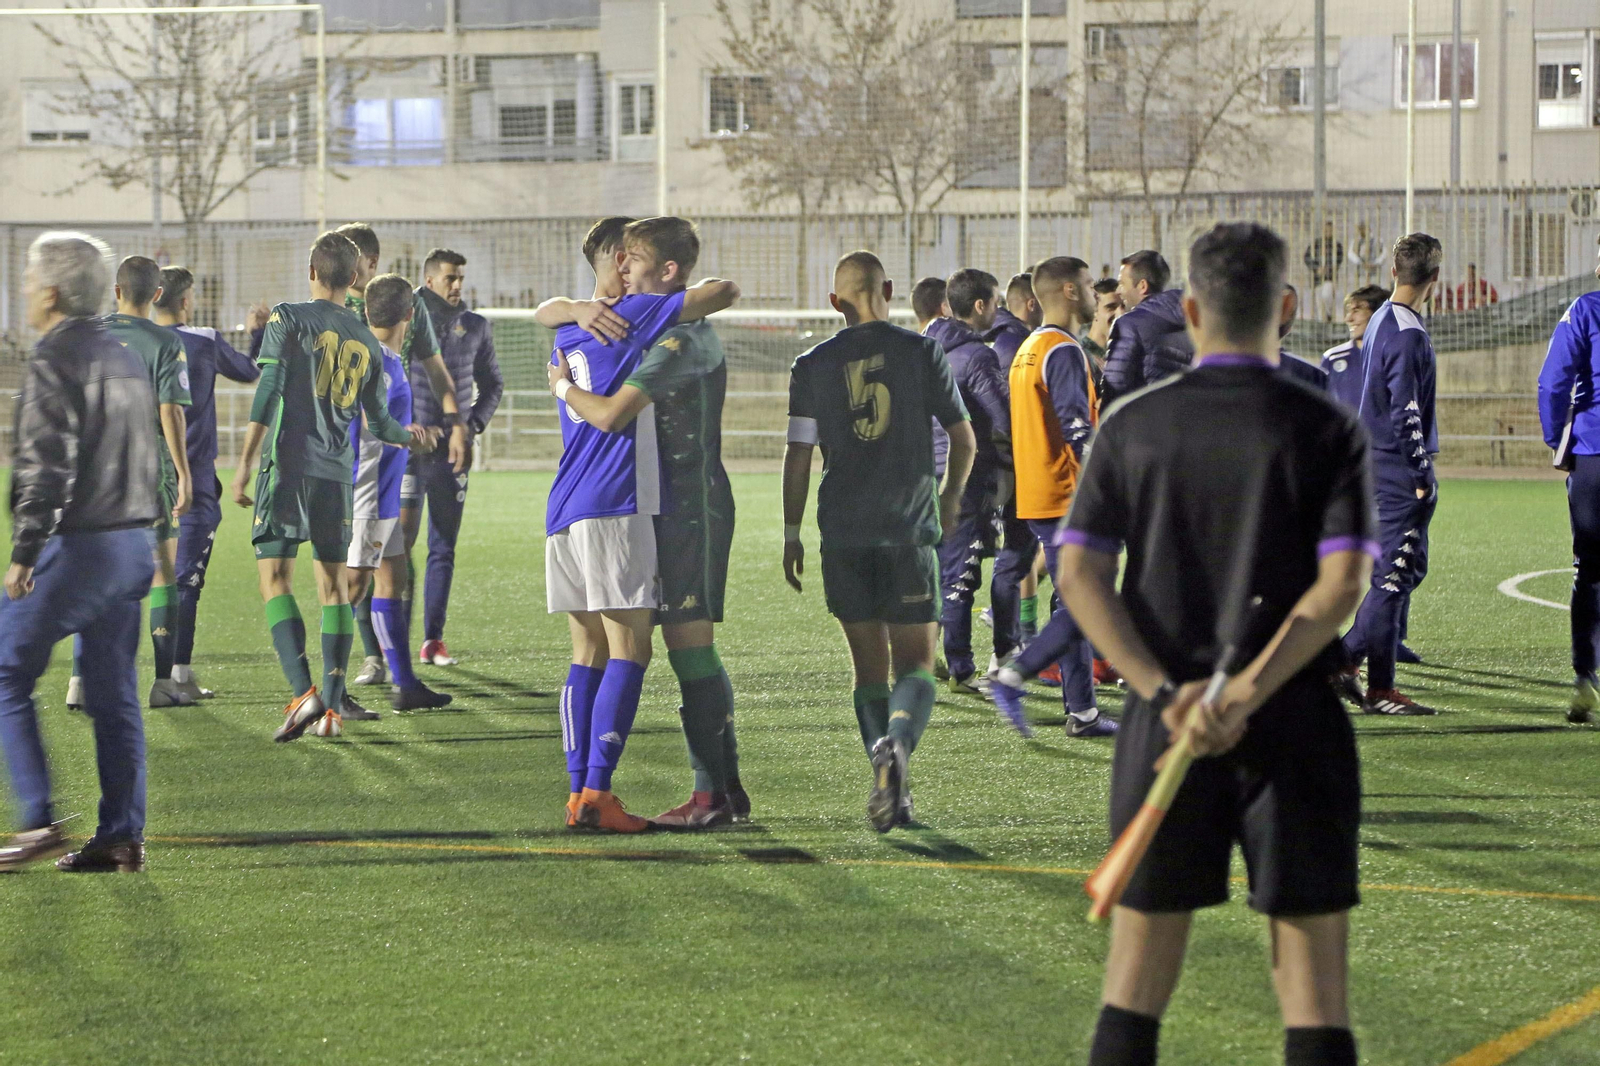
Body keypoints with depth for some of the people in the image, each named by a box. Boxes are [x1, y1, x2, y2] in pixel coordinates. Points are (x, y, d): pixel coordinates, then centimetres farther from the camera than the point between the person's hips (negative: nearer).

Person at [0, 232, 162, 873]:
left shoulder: (55, 359, -12)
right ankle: (122, 836, 9)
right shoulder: (126, 358, 15)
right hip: (133, 545, 8)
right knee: (114, 694, 10)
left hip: (77, 548, -8)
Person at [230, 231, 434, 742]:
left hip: (288, 465, -4)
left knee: (275, 578, -5)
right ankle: (334, 700, 10)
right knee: (333, 583, 11)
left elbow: (269, 392, -10)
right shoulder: (367, 340, 12)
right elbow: (378, 422, 17)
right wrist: (410, 436, 38)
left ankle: (303, 692, -20)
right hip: (337, 471, 4)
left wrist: (245, 461, -9)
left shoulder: (288, 319, -1)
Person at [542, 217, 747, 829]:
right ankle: (728, 789, 15)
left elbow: (612, 416, -24)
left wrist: (563, 386, -7)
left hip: (691, 504, -10)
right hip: (679, 505, 10)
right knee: (694, 651, 11)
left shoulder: (679, 337, -17)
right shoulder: (661, 326, 17)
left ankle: (710, 795, -9)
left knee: (689, 644, -10)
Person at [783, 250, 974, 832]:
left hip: (844, 536, 2)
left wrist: (792, 534, 10)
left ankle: (893, 795, 4)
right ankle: (897, 745, -29)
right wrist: (951, 497, 24)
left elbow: (798, 456, 1)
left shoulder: (812, 365, 3)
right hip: (910, 530, -1)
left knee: (870, 668, 10)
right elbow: (964, 440, 6)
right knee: (915, 665, 1)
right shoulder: (923, 352, 1)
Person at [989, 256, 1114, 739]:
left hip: (1036, 496, 10)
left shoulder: (1029, 349, 17)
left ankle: (1083, 712, 11)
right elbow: (1077, 427, -21)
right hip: (1067, 497, -10)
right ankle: (1014, 677, -13)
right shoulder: (1064, 351, -14)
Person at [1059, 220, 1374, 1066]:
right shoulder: (1325, 430, -2)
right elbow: (1342, 585, -13)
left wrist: (1165, 694, -10)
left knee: (1135, 983, 9)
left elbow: (1079, 576, -3)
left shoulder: (1132, 427, 4)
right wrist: (1244, 697, -16)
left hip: (1164, 728, 2)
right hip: (1295, 727, -2)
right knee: (1315, 989, 1)